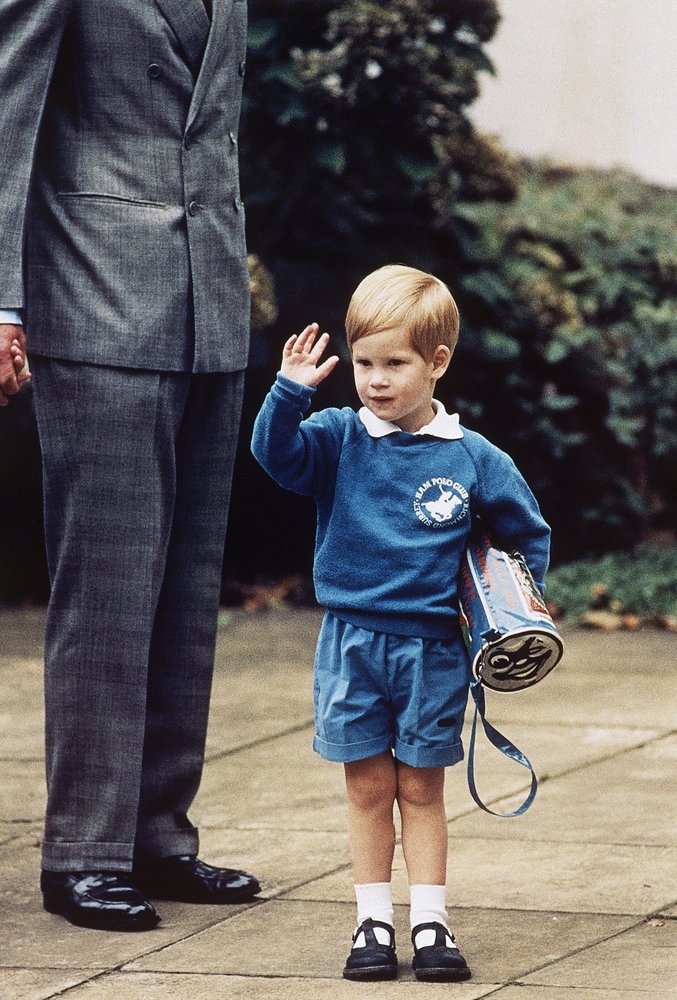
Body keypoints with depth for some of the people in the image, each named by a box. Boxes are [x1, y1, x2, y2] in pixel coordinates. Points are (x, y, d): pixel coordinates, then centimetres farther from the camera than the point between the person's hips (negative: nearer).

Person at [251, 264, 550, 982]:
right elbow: (276, 451, -16)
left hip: (433, 647, 0)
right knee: (368, 788, 6)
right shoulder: (338, 440, 0)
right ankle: (373, 921, 13)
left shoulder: (472, 459, 0)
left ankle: (431, 921, 12)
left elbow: (528, 534, 12)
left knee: (422, 789, 6)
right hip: (351, 644, 0)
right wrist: (290, 390, -28)